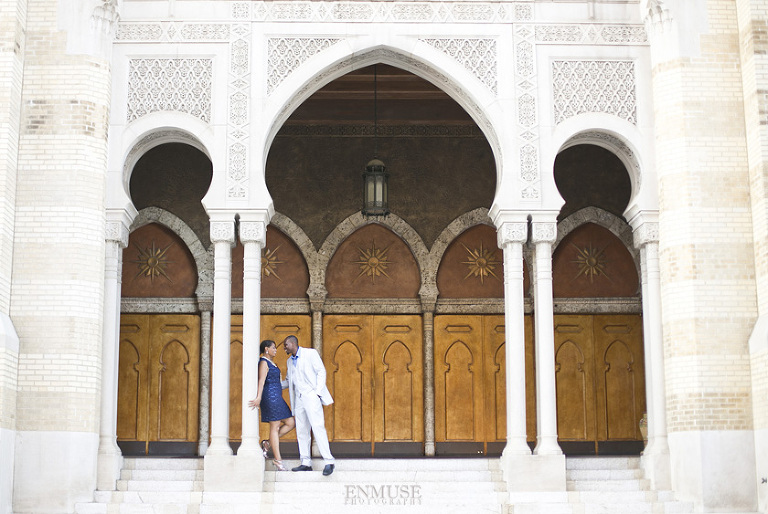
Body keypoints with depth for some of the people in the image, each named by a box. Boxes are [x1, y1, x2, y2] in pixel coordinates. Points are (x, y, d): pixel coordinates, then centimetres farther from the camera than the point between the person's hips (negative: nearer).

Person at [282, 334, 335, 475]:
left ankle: (329, 462, -17)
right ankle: (306, 463, 4)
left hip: (311, 396, -7)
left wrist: (318, 392, -12)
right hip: (299, 399, 7)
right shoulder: (290, 361, 20)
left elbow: (321, 371, -5)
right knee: (301, 431, 2)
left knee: (318, 428, -16)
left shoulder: (310, 353, -1)